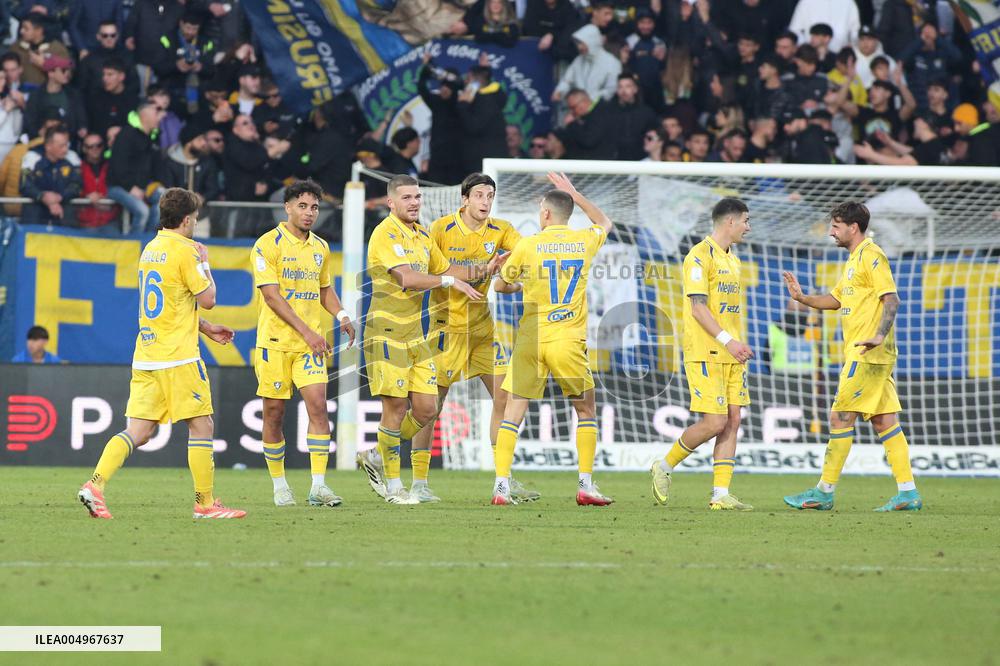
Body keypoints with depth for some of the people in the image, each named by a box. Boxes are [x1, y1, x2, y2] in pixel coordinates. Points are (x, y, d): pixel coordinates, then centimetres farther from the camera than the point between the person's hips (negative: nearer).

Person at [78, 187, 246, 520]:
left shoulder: (150, 250, 15)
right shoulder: (184, 251, -12)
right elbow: (207, 299, -10)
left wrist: (206, 327, 27)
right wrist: (204, 261, 6)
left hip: (145, 358, 8)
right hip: (178, 356, -8)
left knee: (138, 431, 4)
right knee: (201, 426, 3)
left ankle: (96, 483, -13)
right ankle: (205, 503, 6)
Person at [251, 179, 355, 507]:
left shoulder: (320, 247, 12)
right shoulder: (268, 245, -7)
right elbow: (271, 295, -14)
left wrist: (341, 315, 4)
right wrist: (305, 331, -20)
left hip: (311, 342, 4)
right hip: (275, 341, -4)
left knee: (318, 405, -10)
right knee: (274, 412, 2)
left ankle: (318, 486, -11)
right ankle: (279, 485, 16)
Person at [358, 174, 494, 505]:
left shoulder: (422, 235, 15)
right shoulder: (386, 234, -13)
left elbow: (443, 269, 26)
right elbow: (407, 278, -23)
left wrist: (482, 270, 13)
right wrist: (450, 281, -19)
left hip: (415, 332, 8)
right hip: (387, 331, -8)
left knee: (426, 408, 3)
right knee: (395, 408, -6)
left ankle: (378, 458, 22)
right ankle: (393, 485, 4)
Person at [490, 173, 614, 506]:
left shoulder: (529, 245, -2)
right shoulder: (585, 241, 4)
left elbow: (499, 285, 11)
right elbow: (605, 223, 29)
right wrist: (575, 194, 32)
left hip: (530, 340, -1)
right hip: (569, 341, 1)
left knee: (512, 414, 5)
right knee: (587, 411, 16)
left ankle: (501, 485, -5)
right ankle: (586, 485, 9)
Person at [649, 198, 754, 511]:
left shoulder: (732, 260, 19)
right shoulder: (700, 256, -10)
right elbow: (698, 308, -16)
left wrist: (740, 346, 17)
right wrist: (727, 340, -24)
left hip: (731, 355, 9)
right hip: (706, 353, -9)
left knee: (732, 421, 1)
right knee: (714, 423, -12)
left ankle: (721, 494, 2)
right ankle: (665, 467, 8)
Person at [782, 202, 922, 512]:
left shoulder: (871, 256, -11)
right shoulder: (854, 259, 20)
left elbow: (891, 298, -19)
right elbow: (834, 300, 27)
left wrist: (880, 335, -31)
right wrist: (801, 297, 10)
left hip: (867, 355, -10)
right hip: (866, 356, 10)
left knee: (840, 418, -6)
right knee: (884, 421, 6)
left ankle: (824, 492, -2)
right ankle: (908, 493, 4)